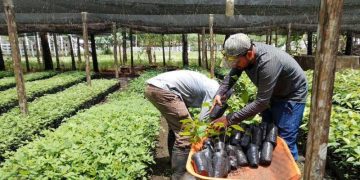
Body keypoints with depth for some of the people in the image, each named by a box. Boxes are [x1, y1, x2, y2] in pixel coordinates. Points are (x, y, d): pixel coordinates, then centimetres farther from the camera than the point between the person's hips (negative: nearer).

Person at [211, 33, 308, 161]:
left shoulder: (268, 63, -40)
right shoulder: (245, 53, -17)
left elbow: (261, 102, -37)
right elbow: (232, 76, -1)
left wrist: (230, 119, -35)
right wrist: (219, 94, -18)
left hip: (292, 95, -7)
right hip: (271, 92, 8)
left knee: (285, 142, -7)